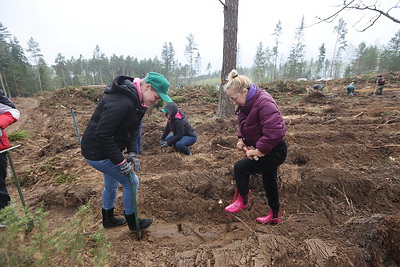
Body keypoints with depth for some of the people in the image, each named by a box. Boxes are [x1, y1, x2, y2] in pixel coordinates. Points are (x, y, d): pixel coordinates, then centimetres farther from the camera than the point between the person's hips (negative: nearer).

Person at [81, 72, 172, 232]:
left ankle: (108, 219, 48)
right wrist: (121, 162, -24)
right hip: (97, 152, -10)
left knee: (111, 185, 24)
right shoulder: (122, 102, -33)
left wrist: (132, 153, -8)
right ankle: (132, 222, 24)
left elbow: (134, 128, 4)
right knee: (131, 182, 1)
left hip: (107, 148, 10)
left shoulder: (137, 101, -1)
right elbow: (102, 135, -31)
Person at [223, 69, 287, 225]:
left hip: (275, 151, -9)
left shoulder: (264, 103, -27)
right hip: (265, 149, 10)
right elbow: (242, 123, 17)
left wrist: (259, 151, -28)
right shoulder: (246, 103, 2)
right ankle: (274, 216, 43)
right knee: (269, 183, 21)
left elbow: (275, 131, -34)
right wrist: (241, 139, 1)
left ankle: (243, 200, 11)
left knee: (240, 167, -15)